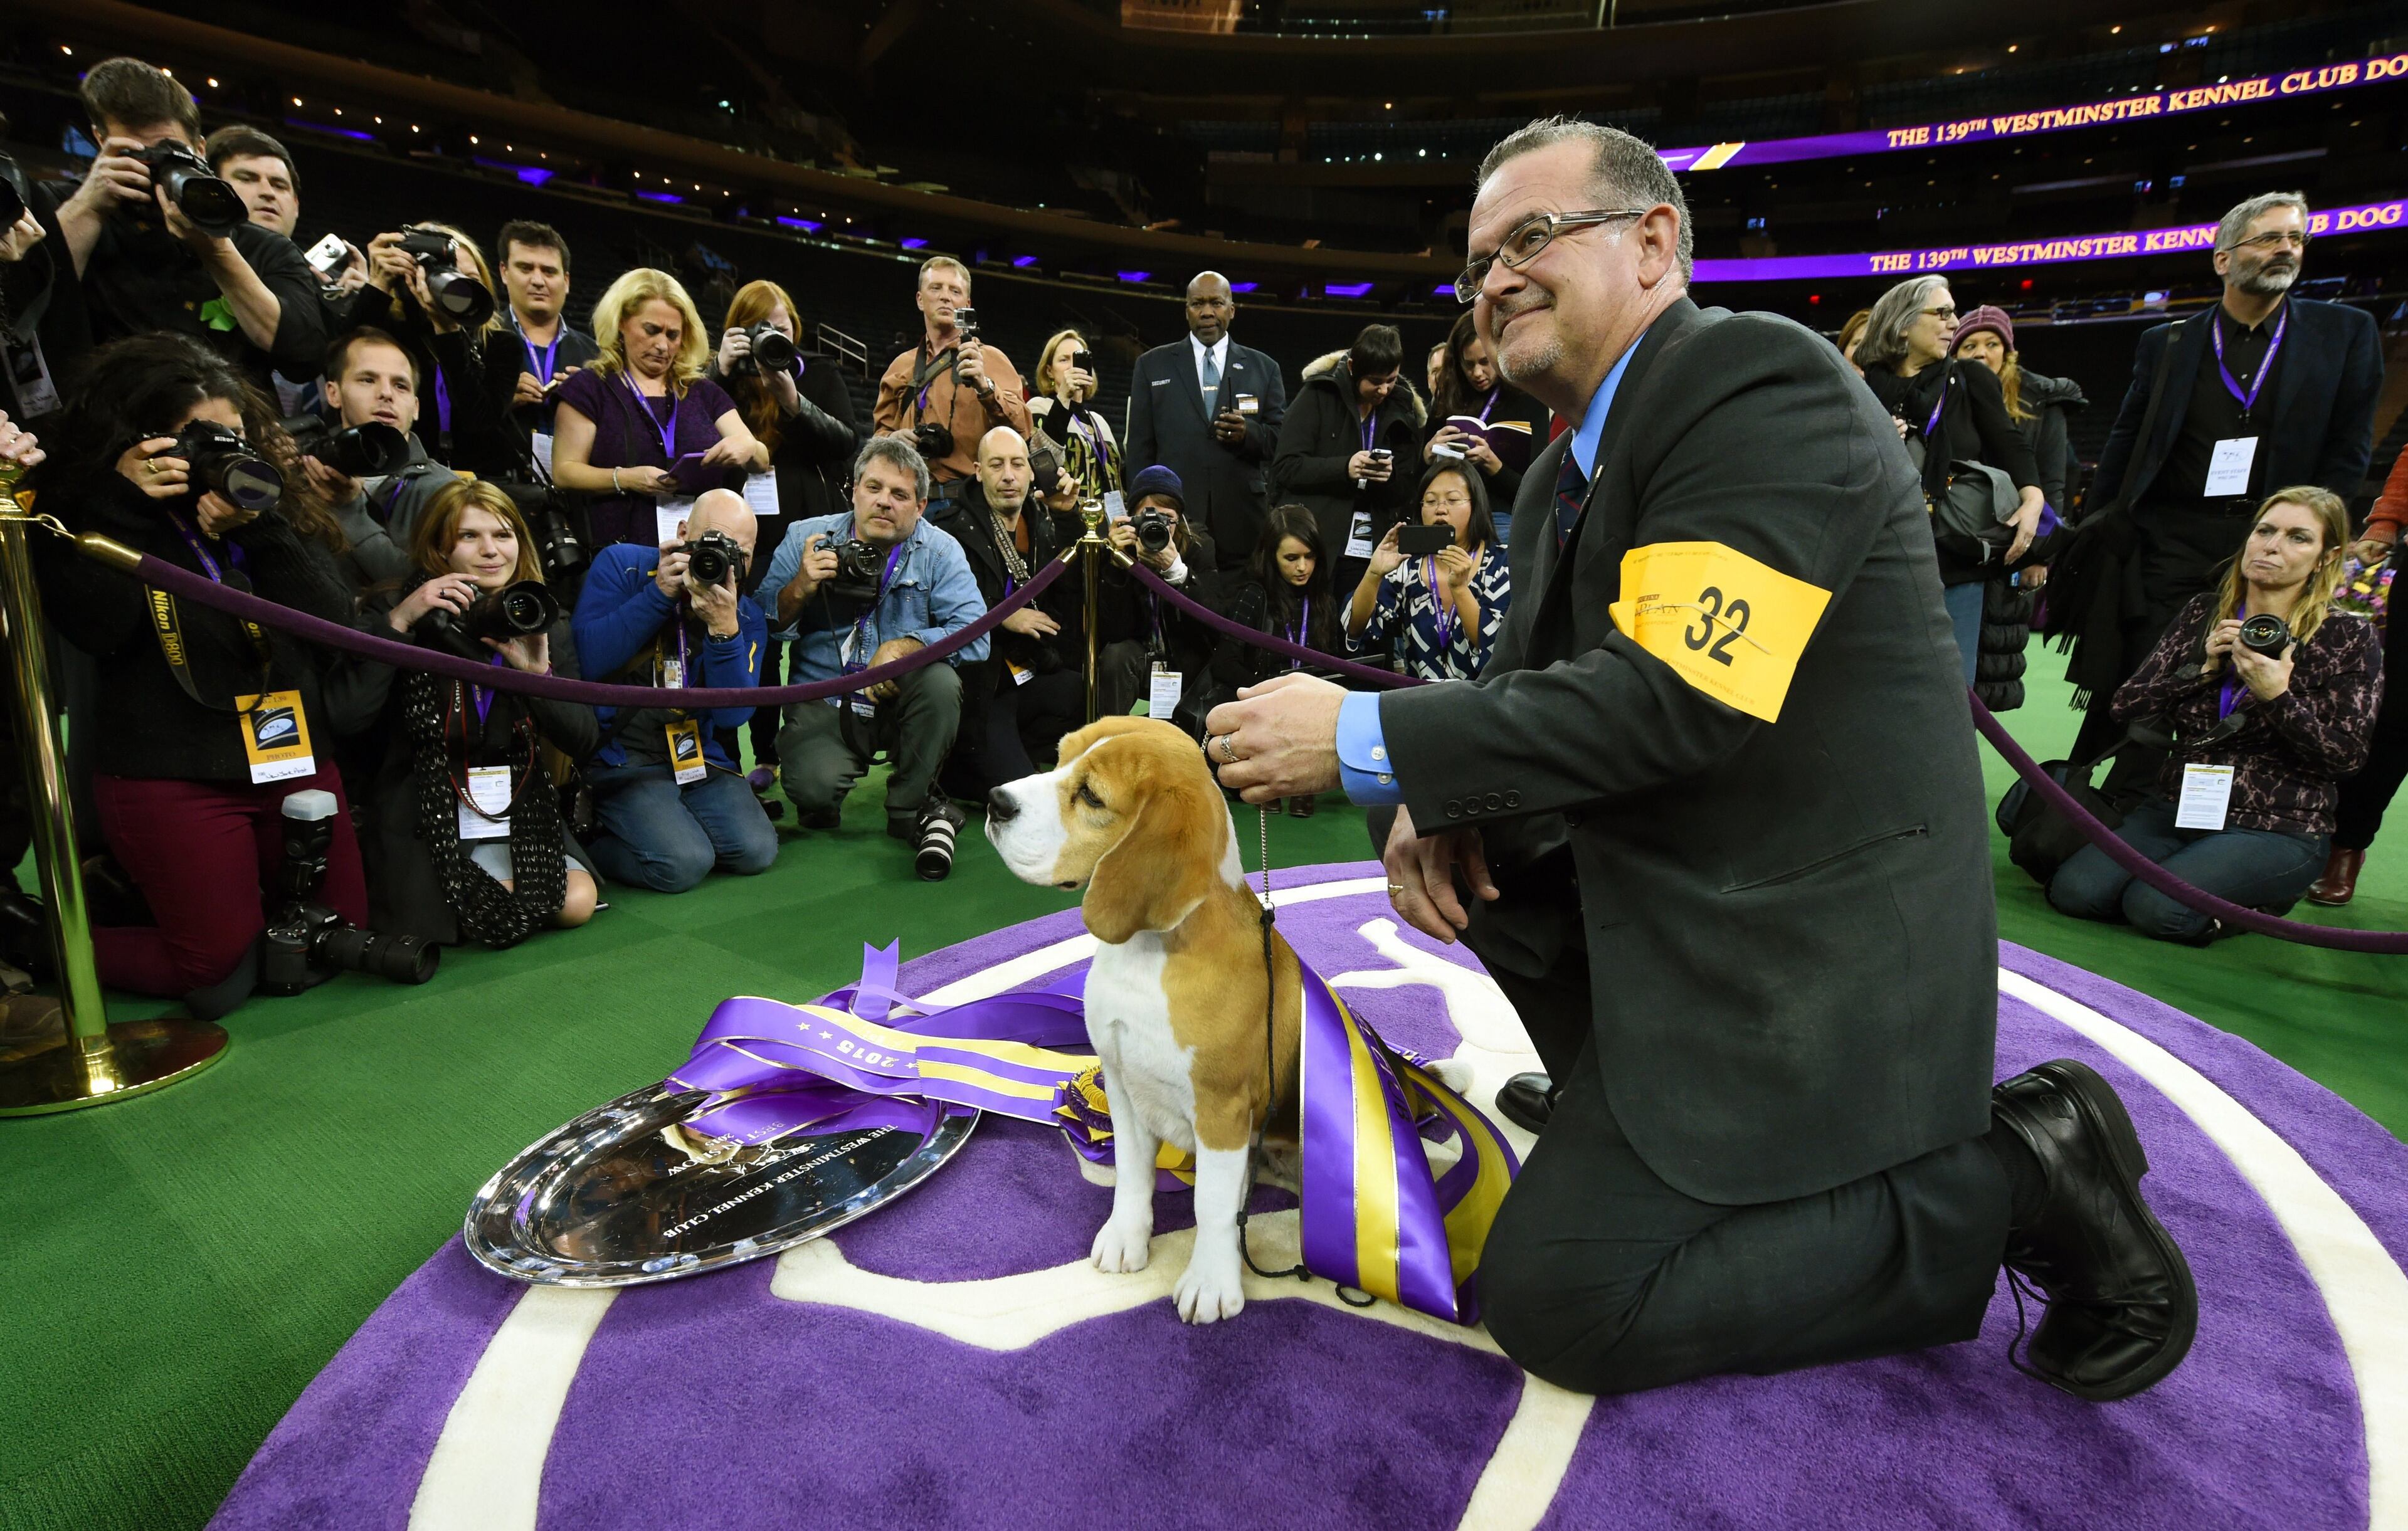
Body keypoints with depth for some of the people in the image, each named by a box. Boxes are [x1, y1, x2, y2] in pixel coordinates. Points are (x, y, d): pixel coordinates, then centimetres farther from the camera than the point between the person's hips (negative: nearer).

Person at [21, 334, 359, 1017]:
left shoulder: (276, 503, 7)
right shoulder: (80, 520, -1)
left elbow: (333, 620, -6)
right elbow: (97, 627, -18)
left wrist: (258, 526, -17)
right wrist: (122, 507, -17)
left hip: (295, 758, 4)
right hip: (170, 776, -4)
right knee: (219, 971, -3)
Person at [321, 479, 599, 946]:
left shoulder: (543, 623, 3)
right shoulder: (399, 608, -5)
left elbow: (583, 741, -4)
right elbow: (344, 717, -18)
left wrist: (540, 673, -21)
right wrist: (397, 622, -23)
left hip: (520, 813, 3)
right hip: (426, 815, -3)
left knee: (577, 902, -16)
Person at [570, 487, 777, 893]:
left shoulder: (746, 616, 4)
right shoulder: (622, 566, -1)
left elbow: (733, 715, -9)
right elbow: (587, 661, -15)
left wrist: (724, 628, -21)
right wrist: (659, 594, -18)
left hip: (698, 756, 4)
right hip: (621, 756, -4)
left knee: (756, 851, -16)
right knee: (683, 864, -23)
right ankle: (593, 840, 7)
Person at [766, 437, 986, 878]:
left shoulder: (939, 551, -1)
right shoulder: (806, 538, 2)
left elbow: (974, 635, -14)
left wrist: (904, 647, -25)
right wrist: (800, 589, -18)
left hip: (898, 702, 1)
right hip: (821, 705, -1)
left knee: (940, 680, -32)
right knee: (814, 788, -30)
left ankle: (911, 807, -7)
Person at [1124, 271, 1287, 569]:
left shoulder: (1264, 368, 16)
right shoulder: (1152, 365, 14)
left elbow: (1283, 441, 11)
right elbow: (1140, 447, 9)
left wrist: (1249, 433, -11)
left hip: (1241, 520, 1)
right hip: (1173, 513, -1)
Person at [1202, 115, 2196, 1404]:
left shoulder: (1763, 378, -17)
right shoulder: (1563, 476, 11)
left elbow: (1674, 698, -27)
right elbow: (1528, 683, 12)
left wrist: (1365, 739, -24)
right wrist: (1441, 796, -11)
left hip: (1800, 948, -9)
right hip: (1668, 899, 9)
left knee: (1556, 1297, -7)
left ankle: (2008, 1175, 2)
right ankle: (1630, 1093, 17)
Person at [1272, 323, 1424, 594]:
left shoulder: (1403, 408, 11)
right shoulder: (1319, 396, 1)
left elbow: (1410, 490, 12)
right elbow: (1285, 468, -7)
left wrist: (1392, 477, -12)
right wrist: (1344, 468, -21)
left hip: (1373, 551, 3)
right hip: (1315, 546, -3)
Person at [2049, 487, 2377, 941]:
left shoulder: (2347, 639, -2)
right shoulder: (2204, 612, 6)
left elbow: (2346, 755, -8)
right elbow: (2126, 707, 1)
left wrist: (2278, 696, -21)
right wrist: (2204, 669, -12)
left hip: (2276, 831, -4)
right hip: (2175, 809, 4)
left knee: (2156, 907, -28)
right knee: (2073, 891, -19)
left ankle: (2257, 903, 5)